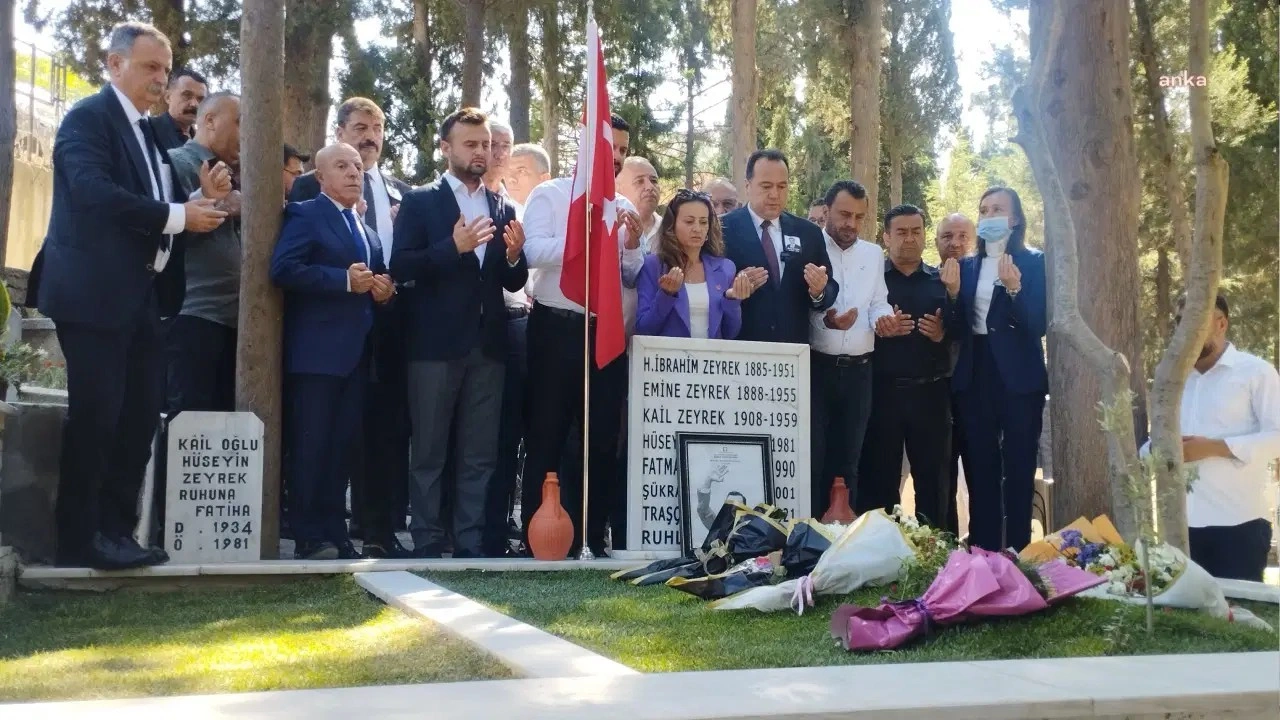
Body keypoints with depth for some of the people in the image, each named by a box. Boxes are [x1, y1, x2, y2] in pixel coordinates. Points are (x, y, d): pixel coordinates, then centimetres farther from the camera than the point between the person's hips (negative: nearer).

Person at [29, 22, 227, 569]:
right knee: (95, 413, -5)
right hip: (94, 293, -8)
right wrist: (177, 216, -20)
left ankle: (115, 530, 16)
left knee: (139, 414, 8)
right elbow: (95, 192, -23)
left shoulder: (148, 131, 18)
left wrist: (202, 198, 0)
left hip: (140, 294, 8)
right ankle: (79, 539, 4)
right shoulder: (88, 117, -8)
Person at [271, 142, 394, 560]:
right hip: (316, 349, -7)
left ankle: (335, 533, 14)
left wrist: (383, 290, 4)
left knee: (342, 445, 9)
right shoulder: (305, 215, -1)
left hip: (356, 351, 7)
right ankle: (308, 537, -1)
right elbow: (283, 269, -15)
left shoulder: (369, 231, 21)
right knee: (310, 444, -5)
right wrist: (344, 280, -18)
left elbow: (378, 282, 28)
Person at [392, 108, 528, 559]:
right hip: (436, 344, -4)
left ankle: (470, 545, 13)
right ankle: (427, 545, 9)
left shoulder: (503, 209, 13)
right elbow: (400, 267, -9)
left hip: (487, 346, 4)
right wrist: (453, 247, -20)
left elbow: (513, 283, 13)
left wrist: (514, 255, -8)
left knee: (480, 455, 6)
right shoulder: (420, 201, 2)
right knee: (429, 453, 3)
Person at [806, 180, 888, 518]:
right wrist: (824, 320, -23)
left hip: (859, 370, 4)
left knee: (847, 458, 11)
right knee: (811, 457, -1)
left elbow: (878, 303, 7)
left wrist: (884, 318, -14)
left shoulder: (874, 254, 13)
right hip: (815, 366, -4)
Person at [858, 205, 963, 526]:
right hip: (882, 391, -2)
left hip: (931, 392, 2)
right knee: (879, 477, 1)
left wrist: (944, 333, -12)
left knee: (933, 478, 7)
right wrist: (877, 330, -22)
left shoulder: (942, 280, 13)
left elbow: (963, 330, 8)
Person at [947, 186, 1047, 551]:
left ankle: (1017, 554, 6)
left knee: (1018, 471, 0)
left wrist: (1014, 289, -26)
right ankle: (982, 553, 14)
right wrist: (952, 292, -9)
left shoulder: (1034, 262, -1)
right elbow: (958, 327, 8)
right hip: (974, 377, 4)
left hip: (1019, 377, -4)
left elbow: (1037, 325, -11)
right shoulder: (966, 265, 11)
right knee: (980, 471, 7)